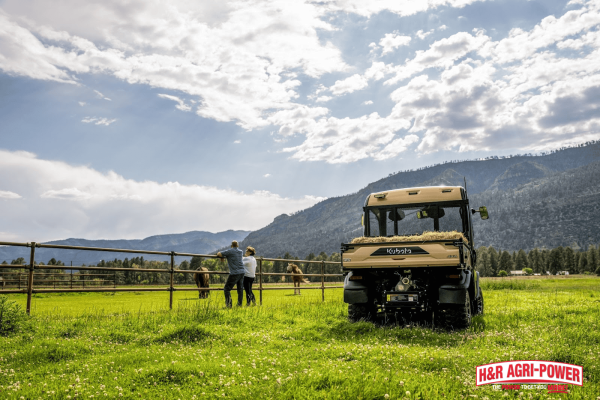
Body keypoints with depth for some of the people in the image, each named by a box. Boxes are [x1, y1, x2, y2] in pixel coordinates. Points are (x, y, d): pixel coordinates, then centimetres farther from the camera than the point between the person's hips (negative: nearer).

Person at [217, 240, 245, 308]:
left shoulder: (230, 251, -7)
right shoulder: (240, 252, 13)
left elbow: (218, 254, -9)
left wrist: (222, 256, 14)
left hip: (234, 273, -7)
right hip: (242, 272, 7)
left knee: (227, 289, 0)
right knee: (240, 289, 12)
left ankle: (228, 305, -6)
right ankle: (239, 304, 14)